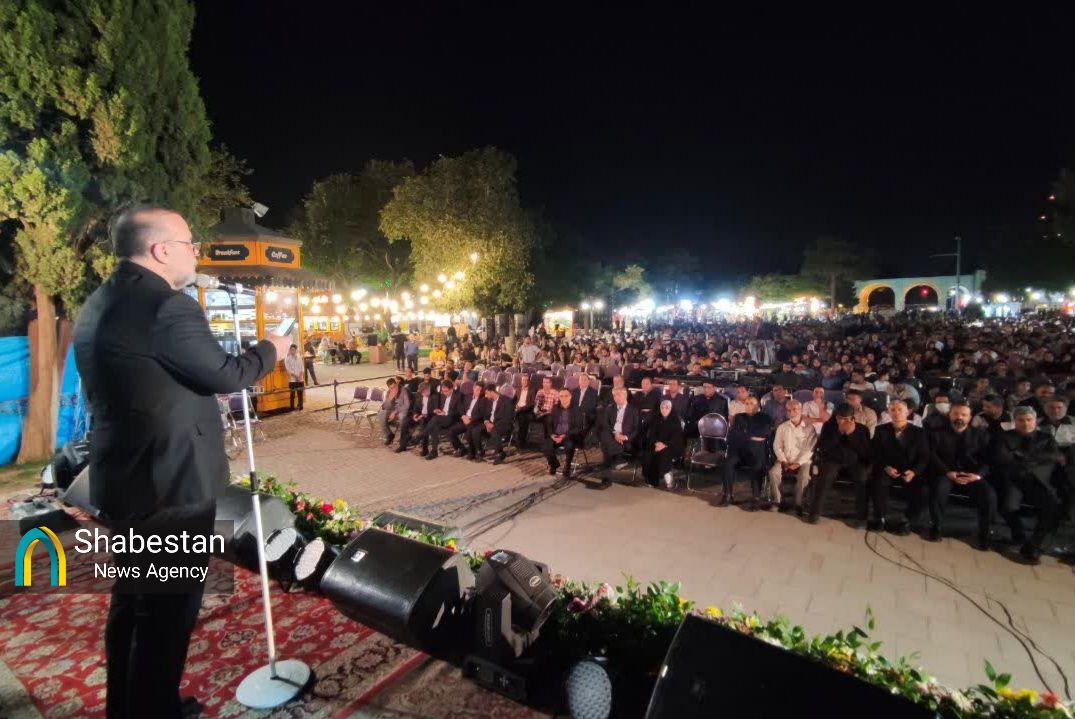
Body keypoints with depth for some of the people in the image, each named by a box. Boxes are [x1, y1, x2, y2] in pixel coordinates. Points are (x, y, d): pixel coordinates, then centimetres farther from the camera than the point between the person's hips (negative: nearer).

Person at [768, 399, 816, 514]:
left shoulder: (809, 427, -1)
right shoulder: (782, 427, 9)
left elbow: (809, 449, -7)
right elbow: (777, 446, 5)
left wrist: (798, 463, -16)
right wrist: (784, 461, -9)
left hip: (803, 461, -2)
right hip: (785, 460, 2)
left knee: (804, 476, -32)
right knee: (773, 472, -26)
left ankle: (799, 504, -15)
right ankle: (775, 501, -12)